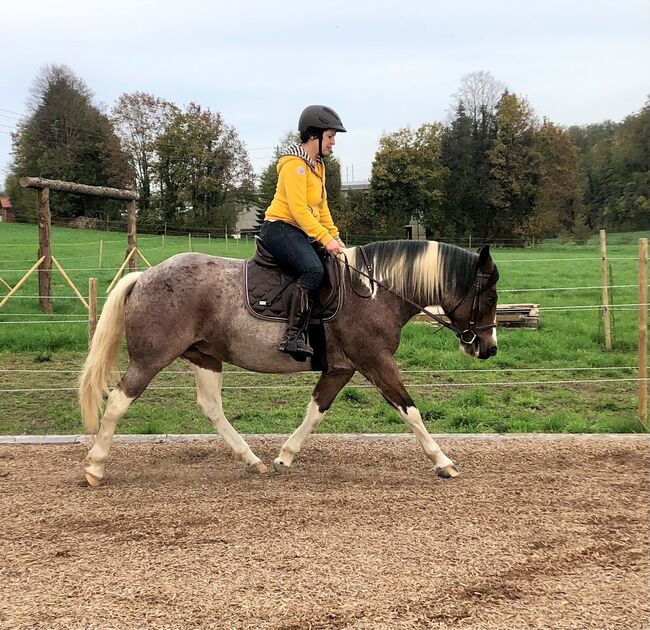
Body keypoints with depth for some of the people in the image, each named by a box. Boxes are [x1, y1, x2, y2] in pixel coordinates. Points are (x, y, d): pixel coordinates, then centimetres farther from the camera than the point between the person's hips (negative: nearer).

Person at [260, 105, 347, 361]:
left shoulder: (318, 165, 18)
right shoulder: (295, 164, -13)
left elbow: (322, 206, 22)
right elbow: (298, 209, -21)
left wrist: (335, 236, 11)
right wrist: (325, 239, -23)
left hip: (301, 233, 11)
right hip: (280, 228, -11)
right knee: (313, 269, -32)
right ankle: (293, 336, -36)